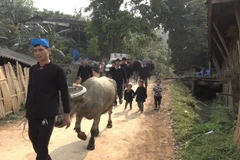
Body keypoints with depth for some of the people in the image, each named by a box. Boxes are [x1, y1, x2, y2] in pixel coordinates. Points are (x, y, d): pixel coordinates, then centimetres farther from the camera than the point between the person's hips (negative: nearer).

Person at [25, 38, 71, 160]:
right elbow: (30, 90, 16)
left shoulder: (57, 70, -6)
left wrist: (67, 113, -6)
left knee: (42, 146, -3)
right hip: (32, 114, 6)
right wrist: (27, 109, 18)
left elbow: (64, 92, -5)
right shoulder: (32, 69, 9)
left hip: (48, 114, -5)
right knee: (34, 141, 15)